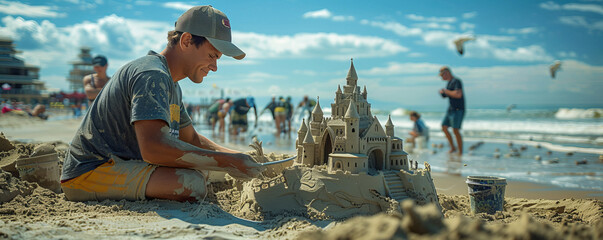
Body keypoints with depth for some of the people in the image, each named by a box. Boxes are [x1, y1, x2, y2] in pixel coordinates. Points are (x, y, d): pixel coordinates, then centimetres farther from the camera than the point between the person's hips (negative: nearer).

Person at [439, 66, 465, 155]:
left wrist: (446, 91, -17)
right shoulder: (449, 83, 15)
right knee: (444, 127, 6)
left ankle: (460, 152, -4)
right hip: (450, 109, 9)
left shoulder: (456, 81, -14)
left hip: (458, 110, -9)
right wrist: (442, 93, 5)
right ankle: (453, 148, 17)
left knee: (455, 130, -12)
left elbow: (458, 94, -29)